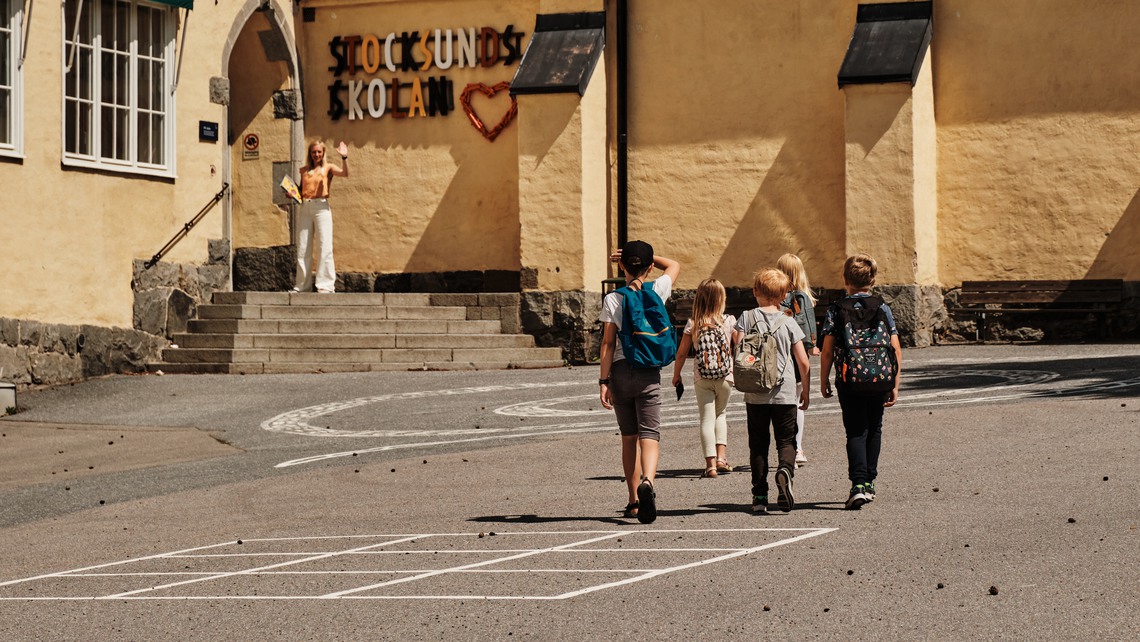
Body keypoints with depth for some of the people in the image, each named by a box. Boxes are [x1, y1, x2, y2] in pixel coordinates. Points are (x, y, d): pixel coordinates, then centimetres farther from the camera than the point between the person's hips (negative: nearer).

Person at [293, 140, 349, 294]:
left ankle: (326, 285, -10)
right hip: (304, 207, 4)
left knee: (324, 246, -9)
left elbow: (345, 173, -11)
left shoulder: (328, 168, 6)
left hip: (321, 207, -4)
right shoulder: (304, 170, 17)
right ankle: (302, 285, 13)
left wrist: (344, 157, -23)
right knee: (302, 249, 6)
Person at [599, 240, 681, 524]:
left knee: (629, 437, 12)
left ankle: (634, 500, 18)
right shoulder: (657, 291, 0)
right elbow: (674, 265, 20)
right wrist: (645, 255, 14)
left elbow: (608, 343, -7)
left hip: (620, 371, 1)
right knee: (649, 434, -6)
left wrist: (604, 381, -4)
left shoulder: (612, 300, -4)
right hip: (649, 372, 0)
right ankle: (647, 481, -35)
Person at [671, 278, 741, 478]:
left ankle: (711, 464, -7)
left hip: (702, 379, -1)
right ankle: (721, 457, 9)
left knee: (707, 419, 2)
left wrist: (676, 375, 15)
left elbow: (681, 353, 1)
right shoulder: (729, 321, -4)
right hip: (725, 377, 1)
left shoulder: (693, 324, -4)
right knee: (720, 414, 20)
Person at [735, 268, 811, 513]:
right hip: (785, 392, 0)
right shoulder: (788, 323, 1)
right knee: (786, 440, 7)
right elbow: (803, 362, 1)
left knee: (758, 443, 9)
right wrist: (805, 391, 13)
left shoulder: (747, 318, 0)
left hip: (755, 394, 0)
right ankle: (785, 471, -24)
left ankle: (760, 496, 6)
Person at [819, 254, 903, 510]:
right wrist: (895, 385, 4)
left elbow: (827, 351, -7)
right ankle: (869, 483, 26)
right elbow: (896, 349, -2)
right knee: (874, 429, 18)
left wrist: (824, 381, 6)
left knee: (856, 432, 0)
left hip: (848, 381, -2)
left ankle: (858, 485, -17)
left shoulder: (836, 310, -5)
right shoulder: (883, 309, 0)